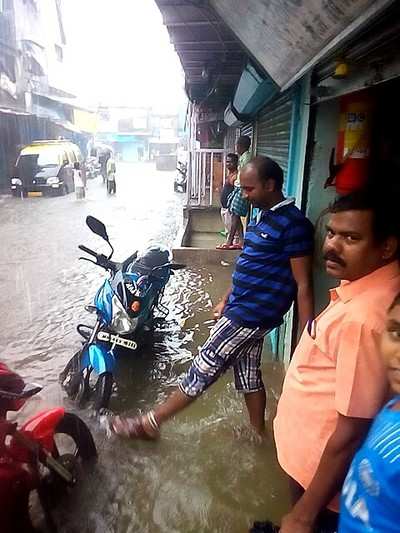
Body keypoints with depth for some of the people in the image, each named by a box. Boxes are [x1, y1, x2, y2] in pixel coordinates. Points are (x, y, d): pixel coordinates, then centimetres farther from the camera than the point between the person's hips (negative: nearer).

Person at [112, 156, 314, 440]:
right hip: (243, 310, 9)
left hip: (253, 314, -9)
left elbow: (303, 285, -17)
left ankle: (149, 424, 14)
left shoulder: (293, 223, -17)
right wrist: (226, 300, 21)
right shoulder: (264, 216, 11)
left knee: (203, 370, 1)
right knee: (248, 373, 19)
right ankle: (258, 433, 38)